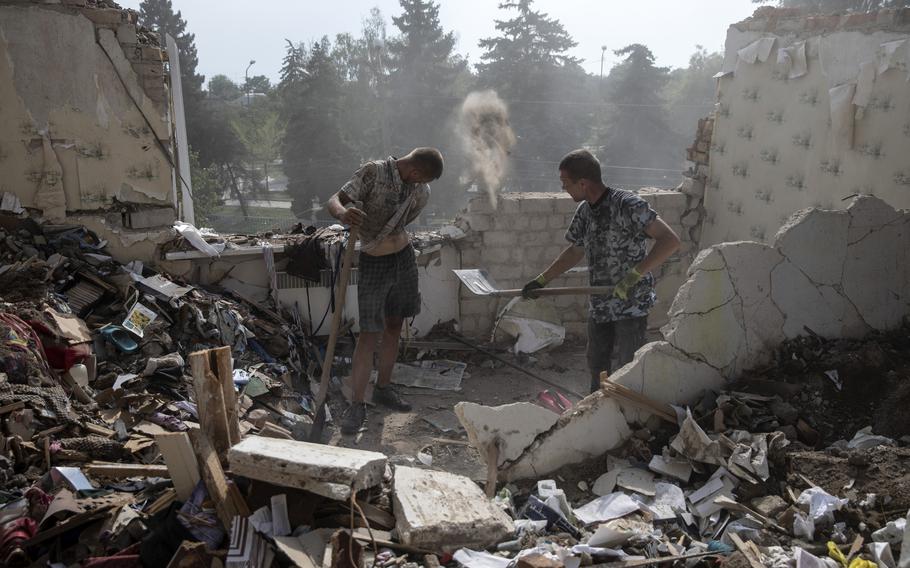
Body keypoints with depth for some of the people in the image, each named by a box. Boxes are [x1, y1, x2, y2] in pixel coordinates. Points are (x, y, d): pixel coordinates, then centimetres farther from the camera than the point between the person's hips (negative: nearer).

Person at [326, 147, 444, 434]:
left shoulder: (421, 191, 2)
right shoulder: (373, 172, -15)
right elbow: (334, 200, -22)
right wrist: (343, 212, -43)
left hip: (404, 258, 6)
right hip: (373, 263, -6)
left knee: (394, 325, 13)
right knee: (370, 334, -8)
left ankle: (383, 388, 29)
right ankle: (357, 405, -1)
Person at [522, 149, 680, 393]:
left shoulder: (627, 204, -20)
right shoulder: (584, 210, 4)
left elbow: (670, 240, -25)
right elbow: (575, 250, 19)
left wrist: (635, 275, -31)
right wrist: (541, 281, 18)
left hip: (631, 305, -8)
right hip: (600, 306, 8)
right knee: (597, 365, 20)